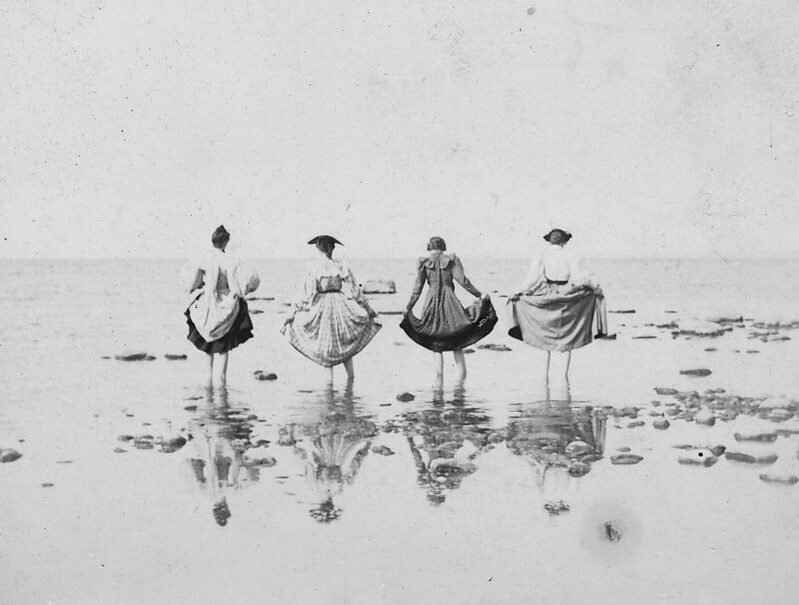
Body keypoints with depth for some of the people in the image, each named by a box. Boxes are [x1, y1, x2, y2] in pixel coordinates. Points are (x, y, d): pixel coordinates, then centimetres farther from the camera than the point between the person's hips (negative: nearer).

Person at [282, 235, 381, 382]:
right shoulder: (341, 266, -1)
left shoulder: (312, 267, -6)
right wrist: (367, 308, 10)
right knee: (344, 345, 15)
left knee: (325, 345, 12)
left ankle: (330, 378, 9)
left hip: (320, 306, -1)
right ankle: (351, 376, 14)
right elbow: (354, 290, 3)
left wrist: (296, 311, 1)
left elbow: (307, 292, -6)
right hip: (340, 304, 1)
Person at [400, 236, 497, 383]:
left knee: (436, 346, 9)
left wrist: (408, 308, 6)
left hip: (432, 302, 0)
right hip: (450, 303, 0)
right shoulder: (451, 260, 1)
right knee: (457, 344, 10)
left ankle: (439, 380, 2)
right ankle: (462, 377, 3)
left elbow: (417, 288, 1)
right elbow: (462, 281, -5)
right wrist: (479, 295, 2)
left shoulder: (424, 263, 3)